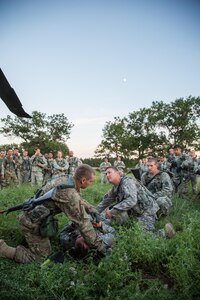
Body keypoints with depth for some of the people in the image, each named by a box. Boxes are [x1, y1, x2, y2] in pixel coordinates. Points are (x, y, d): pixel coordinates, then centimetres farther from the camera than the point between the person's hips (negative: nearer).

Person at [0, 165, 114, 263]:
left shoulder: (66, 178, -6)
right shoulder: (70, 195, -33)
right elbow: (83, 223, -27)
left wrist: (94, 210, 8)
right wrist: (99, 245, -17)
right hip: (32, 222, -9)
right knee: (41, 256, 3)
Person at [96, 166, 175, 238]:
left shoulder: (127, 181, -20)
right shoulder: (114, 189, 7)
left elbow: (132, 200, -34)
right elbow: (104, 202, 18)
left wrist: (112, 211, -31)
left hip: (147, 209, -8)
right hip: (135, 212, 8)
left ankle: (165, 232, -2)